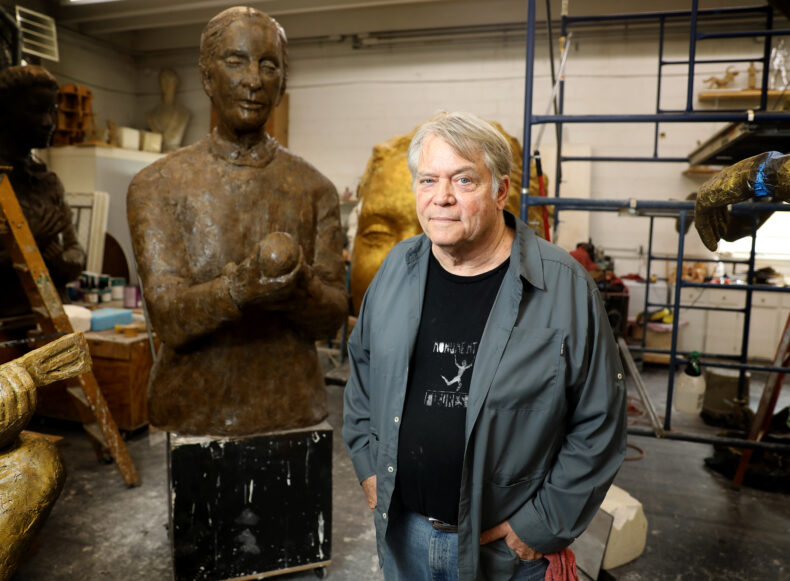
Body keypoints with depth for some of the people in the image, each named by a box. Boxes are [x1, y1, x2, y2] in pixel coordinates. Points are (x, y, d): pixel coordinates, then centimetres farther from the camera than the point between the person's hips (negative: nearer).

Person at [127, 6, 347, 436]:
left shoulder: (314, 188, -2)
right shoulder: (156, 186, -5)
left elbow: (332, 318, -6)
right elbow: (168, 320, -13)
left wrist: (298, 284, -28)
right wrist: (239, 285, -33)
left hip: (292, 407, 2)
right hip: (192, 412, -1)